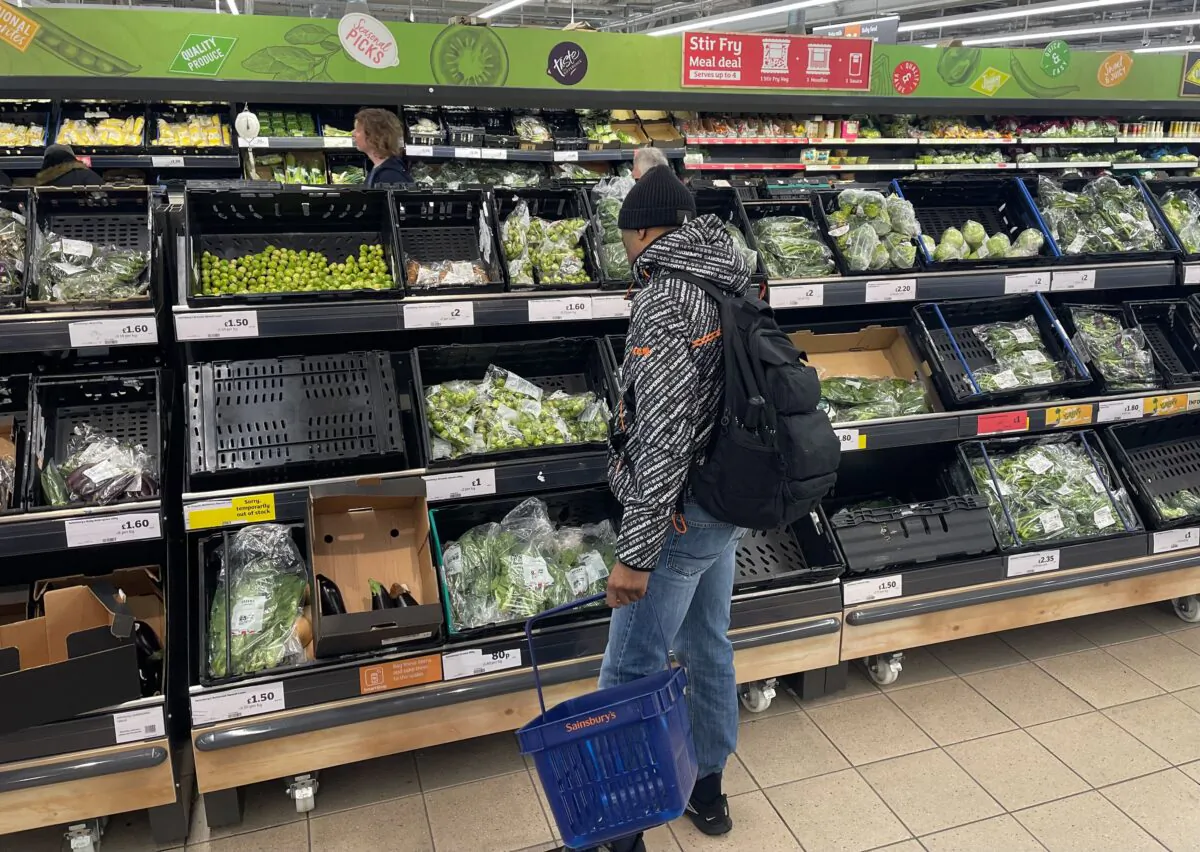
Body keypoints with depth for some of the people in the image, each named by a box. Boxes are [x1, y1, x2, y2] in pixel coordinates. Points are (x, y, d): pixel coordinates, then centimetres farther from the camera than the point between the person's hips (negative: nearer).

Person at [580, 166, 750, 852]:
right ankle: (708, 789, 40)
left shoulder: (665, 300, -20)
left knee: (630, 677, 2)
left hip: (680, 513, -9)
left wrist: (635, 554, -23)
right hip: (728, 506, 9)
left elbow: (662, 435, -26)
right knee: (709, 647, 22)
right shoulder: (731, 287, 6)